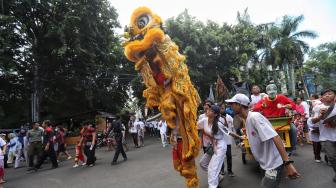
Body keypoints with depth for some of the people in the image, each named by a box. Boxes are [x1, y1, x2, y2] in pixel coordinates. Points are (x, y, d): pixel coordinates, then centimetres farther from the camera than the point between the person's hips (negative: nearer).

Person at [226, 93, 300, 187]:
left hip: (274, 164, -9)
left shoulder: (254, 117, -23)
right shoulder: (248, 120, 5)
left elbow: (275, 137, -30)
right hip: (268, 164, 9)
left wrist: (288, 163, -34)